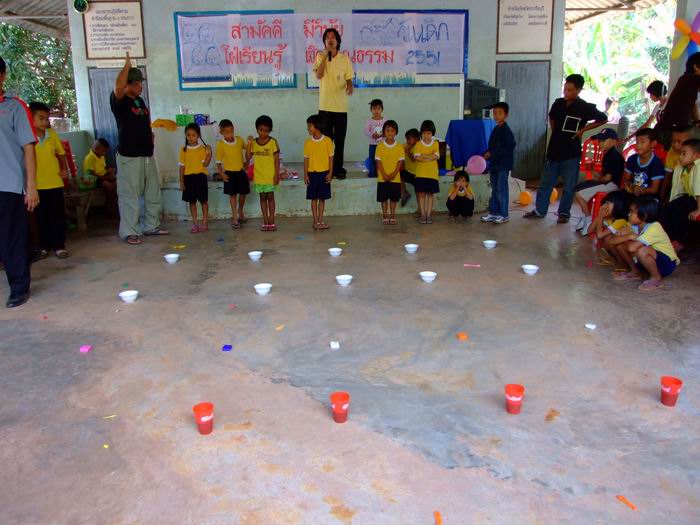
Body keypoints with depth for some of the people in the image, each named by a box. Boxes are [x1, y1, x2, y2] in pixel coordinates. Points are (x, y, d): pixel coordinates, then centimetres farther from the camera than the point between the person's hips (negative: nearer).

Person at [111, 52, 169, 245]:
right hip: (129, 157, -8)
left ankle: (151, 226, 26)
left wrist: (150, 135, 10)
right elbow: (118, 86, -30)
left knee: (153, 193, 13)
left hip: (147, 155, 8)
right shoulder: (119, 101, -9)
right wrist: (127, 65, -18)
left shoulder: (140, 101, 16)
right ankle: (129, 232, 4)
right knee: (130, 195, -4)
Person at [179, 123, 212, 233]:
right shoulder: (184, 150, 4)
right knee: (192, 201, 7)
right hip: (188, 177, 2)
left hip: (200, 176, -2)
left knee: (203, 200, 5)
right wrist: (181, 180, 2)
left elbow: (205, 164, -8)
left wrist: (209, 154, -20)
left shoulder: (203, 148, -2)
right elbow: (182, 166, 5)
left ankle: (205, 222, 16)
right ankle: (195, 223, 14)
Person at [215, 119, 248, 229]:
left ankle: (240, 212, 38)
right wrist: (221, 173, -14)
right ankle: (234, 218, 7)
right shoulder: (220, 145, -10)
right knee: (232, 195, 1)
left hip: (241, 171, 4)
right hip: (230, 173, -3)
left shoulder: (239, 140, -1)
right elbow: (218, 161, -6)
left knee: (243, 193, 13)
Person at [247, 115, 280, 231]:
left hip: (270, 176, -3)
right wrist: (248, 144, -10)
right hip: (259, 176, 3)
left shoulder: (273, 142, -7)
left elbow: (277, 159, -6)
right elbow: (248, 158, -1)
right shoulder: (253, 143, 2)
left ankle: (271, 222, 10)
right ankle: (265, 222, 13)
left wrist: (277, 174, -11)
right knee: (262, 198, 8)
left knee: (270, 197, 4)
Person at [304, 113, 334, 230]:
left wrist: (330, 173, -6)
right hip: (312, 173, 1)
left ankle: (320, 221, 14)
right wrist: (305, 174, -3)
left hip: (324, 173, -1)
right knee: (314, 198, 5)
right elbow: (306, 159, 3)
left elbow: (330, 157, -1)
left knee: (322, 198, 6)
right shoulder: (308, 142, 1)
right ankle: (315, 221, 11)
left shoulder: (327, 141, -4)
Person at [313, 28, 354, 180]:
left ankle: (338, 168, 15)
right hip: (324, 106, 0)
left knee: (340, 140, 5)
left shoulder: (345, 59, 3)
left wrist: (349, 86, -19)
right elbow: (318, 75, -12)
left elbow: (349, 79, 3)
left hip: (341, 106, 0)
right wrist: (325, 56, -14)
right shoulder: (320, 57, 3)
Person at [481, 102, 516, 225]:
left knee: (501, 189, -4)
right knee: (494, 189, 13)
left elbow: (510, 147, -20)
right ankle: (493, 212, 20)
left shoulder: (506, 130, -12)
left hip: (503, 165, -8)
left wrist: (492, 153, -19)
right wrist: (487, 154, 0)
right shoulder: (496, 129, 12)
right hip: (494, 164, 8)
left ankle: (503, 215, 3)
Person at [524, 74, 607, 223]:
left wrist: (583, 129, -5)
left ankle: (564, 213, 18)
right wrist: (555, 133, 11)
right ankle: (539, 210, 20)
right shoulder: (558, 103, 3)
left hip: (571, 153, -4)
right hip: (554, 151, 4)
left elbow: (603, 119, 0)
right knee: (545, 183, 10)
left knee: (568, 186, 5)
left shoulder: (586, 108, -9)